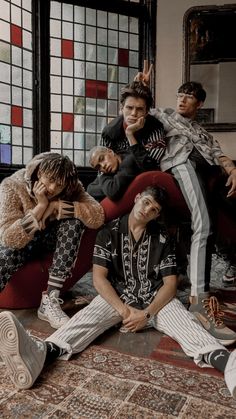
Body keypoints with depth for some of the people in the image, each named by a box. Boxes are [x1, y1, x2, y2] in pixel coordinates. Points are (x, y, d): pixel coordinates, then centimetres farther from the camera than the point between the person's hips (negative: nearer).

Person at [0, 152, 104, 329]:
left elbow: (98, 216, -30)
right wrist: (41, 206, -38)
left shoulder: (71, 187, -18)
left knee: (74, 223, -28)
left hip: (50, 236, 3)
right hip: (19, 242, -3)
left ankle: (50, 300, -26)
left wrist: (57, 205, -33)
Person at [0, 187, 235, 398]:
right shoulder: (109, 232, -3)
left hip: (156, 300, 1)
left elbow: (170, 283, -5)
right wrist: (123, 309, -20)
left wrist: (147, 314, -20)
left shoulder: (161, 238, -2)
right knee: (89, 316, -29)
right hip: (117, 297, -1)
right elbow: (99, 278, -8)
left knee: (184, 320, -28)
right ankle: (40, 354, -56)